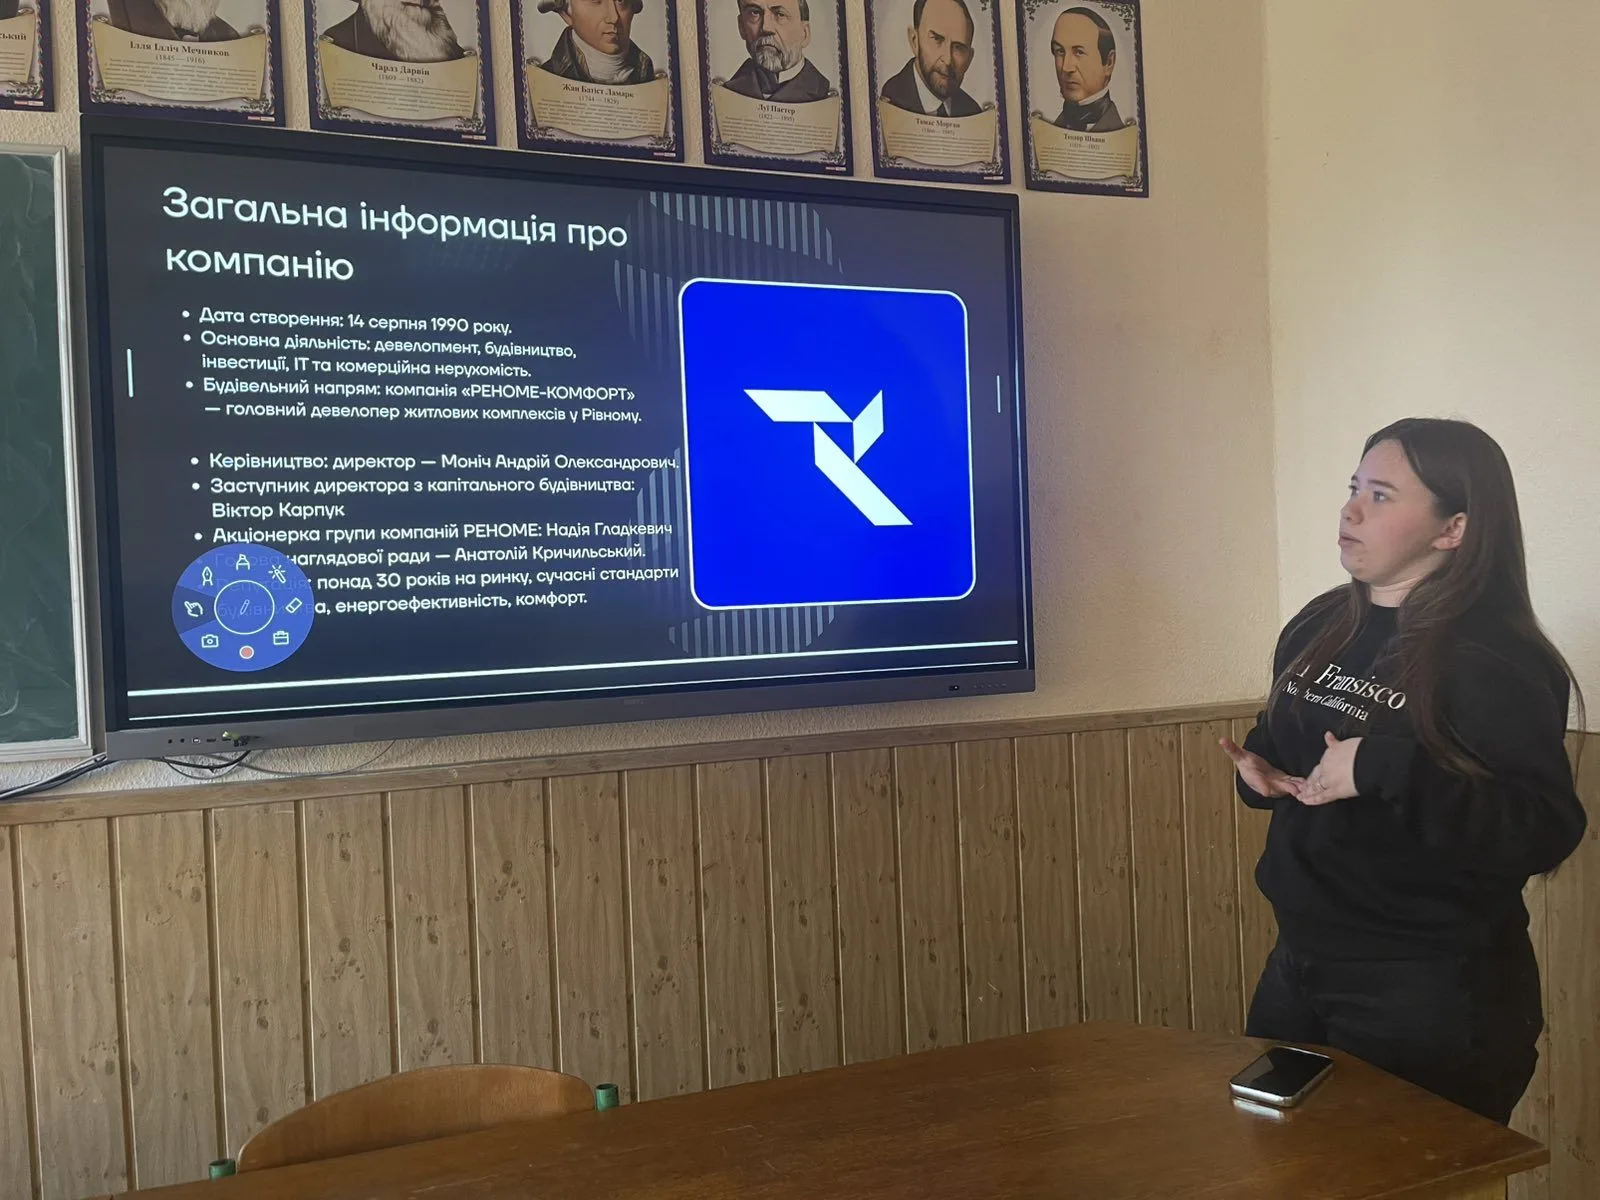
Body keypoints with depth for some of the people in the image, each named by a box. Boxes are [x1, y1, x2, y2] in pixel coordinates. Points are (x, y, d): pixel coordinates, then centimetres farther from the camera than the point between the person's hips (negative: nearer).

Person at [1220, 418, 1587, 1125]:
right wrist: (1258, 772, -2)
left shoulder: (1497, 663, -17)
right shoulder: (1317, 628, 4)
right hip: (1300, 962, 7)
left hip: (1429, 991, -7)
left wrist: (1388, 768, -31)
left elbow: (1547, 833, -24)